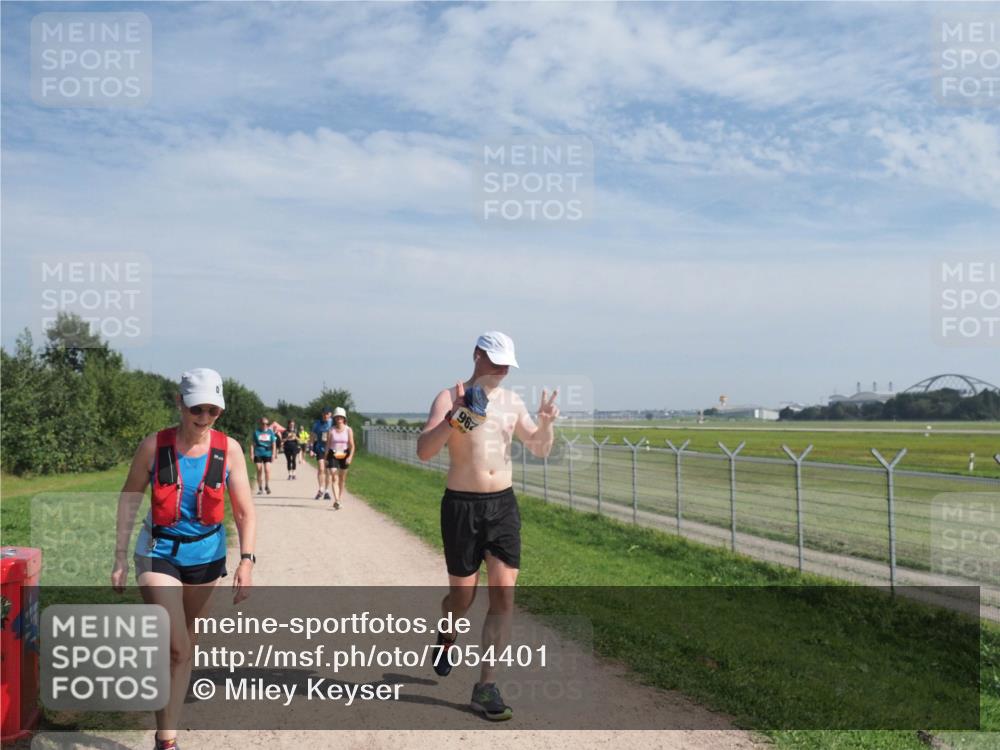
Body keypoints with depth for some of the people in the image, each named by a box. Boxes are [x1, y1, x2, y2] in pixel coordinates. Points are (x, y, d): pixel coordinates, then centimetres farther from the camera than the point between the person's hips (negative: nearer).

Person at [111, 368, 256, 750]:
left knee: (187, 647, 15)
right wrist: (120, 557, -2)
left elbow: (244, 511, -6)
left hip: (207, 557, 3)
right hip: (160, 553, -2)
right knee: (177, 648, -13)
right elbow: (129, 500, -1)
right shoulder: (154, 446, -11)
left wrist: (246, 560, -16)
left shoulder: (229, 449, -8)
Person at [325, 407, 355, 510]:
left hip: (344, 456, 1)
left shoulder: (348, 430, -1)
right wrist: (326, 458, 3)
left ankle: (339, 499, 23)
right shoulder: (331, 431, 0)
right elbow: (328, 445, 4)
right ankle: (336, 501, -20)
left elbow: (352, 445, -4)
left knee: (342, 479, 10)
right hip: (333, 456, -1)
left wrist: (350, 457, -17)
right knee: (334, 478, -12)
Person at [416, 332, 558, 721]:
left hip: (503, 504, 4)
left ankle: (486, 686, 4)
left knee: (504, 596, -4)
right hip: (461, 505, -4)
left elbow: (540, 449, 14)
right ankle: (447, 636, 43)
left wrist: (546, 422, -7)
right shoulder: (449, 398, -7)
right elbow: (423, 451, -19)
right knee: (463, 597, 7)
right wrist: (458, 418, -33)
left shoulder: (511, 401, 8)